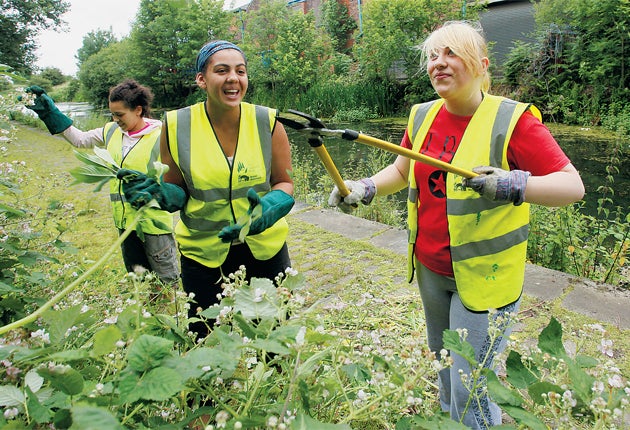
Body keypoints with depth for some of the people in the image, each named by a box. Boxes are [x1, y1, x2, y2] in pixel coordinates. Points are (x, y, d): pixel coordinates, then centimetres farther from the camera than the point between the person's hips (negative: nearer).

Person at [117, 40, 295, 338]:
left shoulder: (268, 123, -10)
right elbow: (178, 189, 2)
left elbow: (284, 183, -2)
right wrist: (160, 193, -20)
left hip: (265, 246, 1)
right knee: (205, 342, 15)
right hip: (202, 251, 0)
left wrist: (269, 207, -23)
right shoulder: (176, 126, -10)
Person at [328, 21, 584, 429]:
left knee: (470, 390, 2)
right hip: (430, 268, 6)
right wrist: (366, 188, -5)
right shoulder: (423, 116, 2)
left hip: (484, 274, -5)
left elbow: (573, 186, -17)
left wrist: (515, 185, -35)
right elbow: (401, 171, 13)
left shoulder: (512, 120, -15)